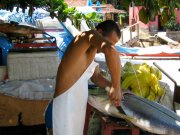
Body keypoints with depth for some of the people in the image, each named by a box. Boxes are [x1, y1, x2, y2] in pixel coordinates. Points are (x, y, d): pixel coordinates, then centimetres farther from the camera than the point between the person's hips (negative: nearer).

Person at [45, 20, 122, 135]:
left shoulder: (91, 52, 16)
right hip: (66, 107, -10)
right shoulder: (90, 36, -13)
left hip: (77, 108, 10)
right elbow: (110, 50, -33)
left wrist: (112, 86, 8)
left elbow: (96, 77, 27)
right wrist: (116, 87, -28)